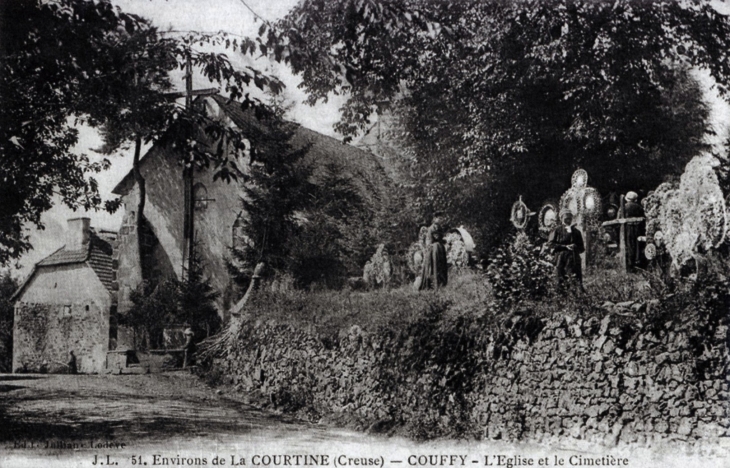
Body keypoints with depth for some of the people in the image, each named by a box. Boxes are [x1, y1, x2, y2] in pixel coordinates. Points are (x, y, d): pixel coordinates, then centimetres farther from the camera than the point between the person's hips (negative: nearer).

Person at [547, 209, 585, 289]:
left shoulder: (576, 232, 19)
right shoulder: (557, 231, 11)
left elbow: (582, 248, 21)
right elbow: (550, 244, -1)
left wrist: (575, 247, -4)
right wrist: (565, 246, -9)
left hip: (573, 257, 2)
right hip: (560, 256, -2)